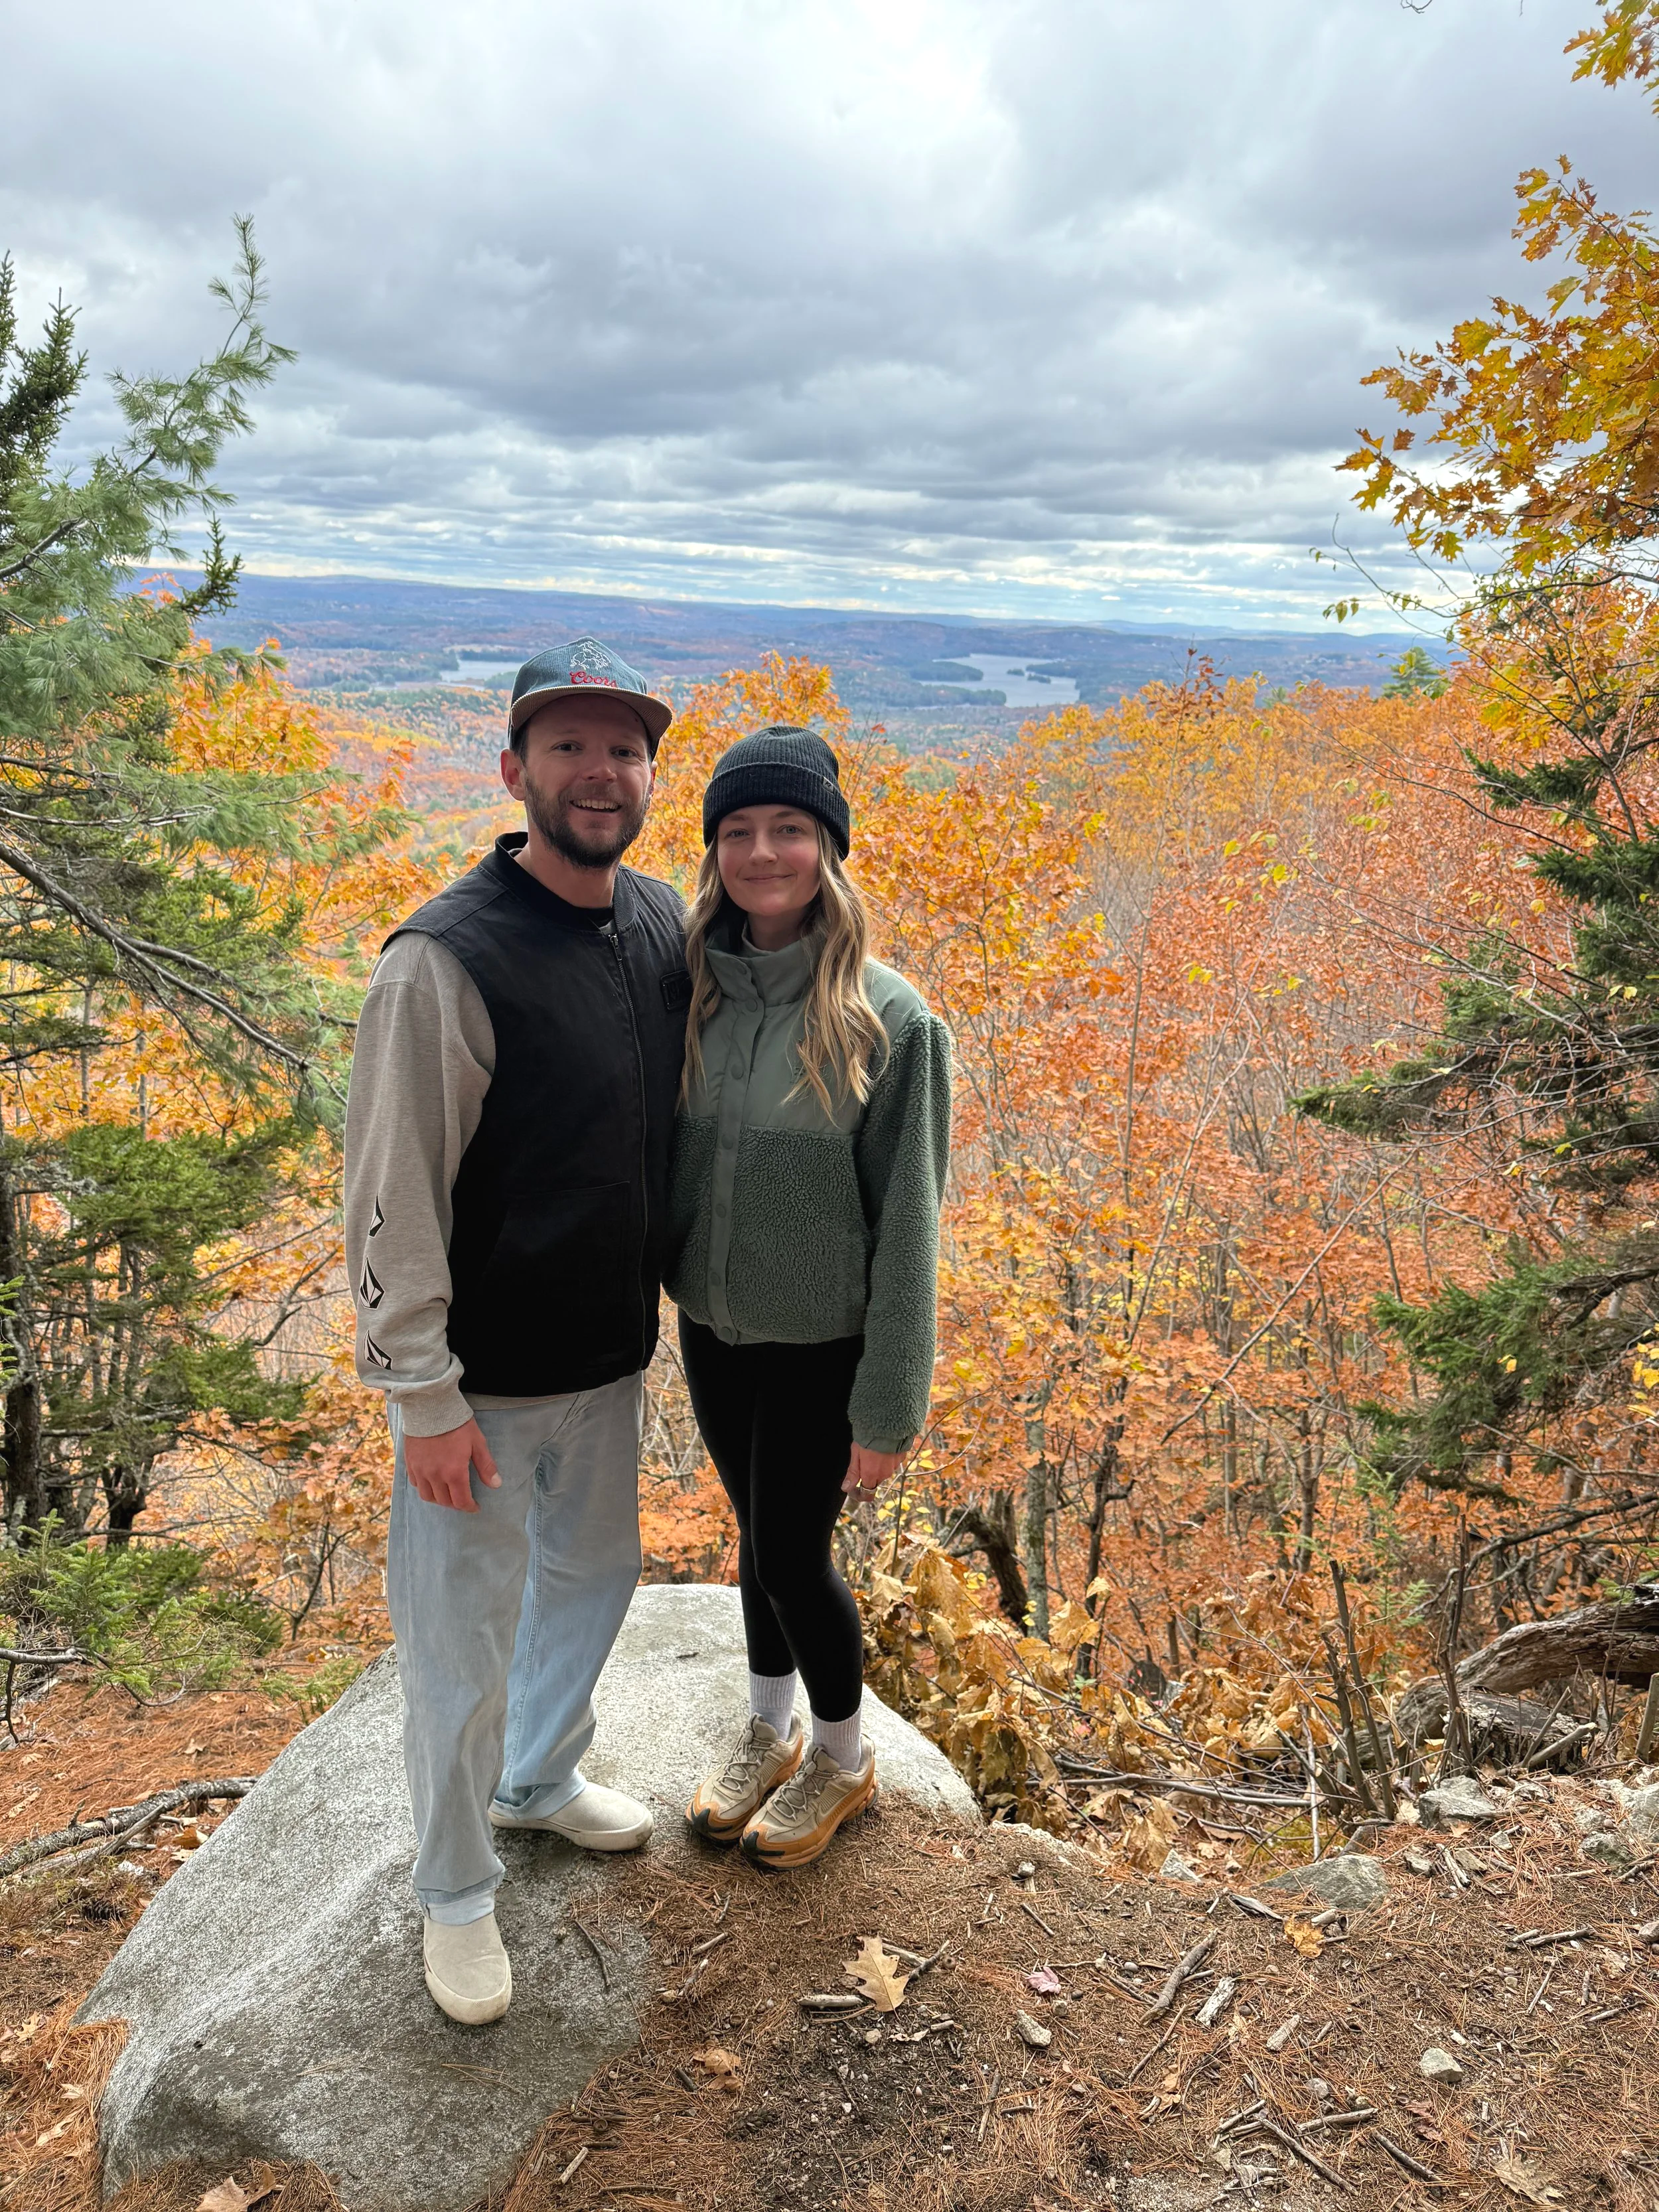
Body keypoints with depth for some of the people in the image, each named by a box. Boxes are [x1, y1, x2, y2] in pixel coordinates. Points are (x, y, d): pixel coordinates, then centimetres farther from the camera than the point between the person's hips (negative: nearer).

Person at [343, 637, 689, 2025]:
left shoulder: (664, 926, -1)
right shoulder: (448, 960, -23)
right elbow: (392, 1196, -20)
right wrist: (425, 1399, -18)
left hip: (610, 1354, 7)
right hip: (485, 1381, -7)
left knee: (591, 1572, 26)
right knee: (463, 1642, 9)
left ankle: (543, 1778, 54)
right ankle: (456, 1895, 36)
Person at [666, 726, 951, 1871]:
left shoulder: (889, 1023, -19)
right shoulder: (694, 989, -5)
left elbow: (907, 1224, -15)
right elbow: (662, 1155, 6)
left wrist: (890, 1408, -13)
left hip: (818, 1347, -4)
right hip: (710, 1329, 4)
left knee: (792, 1553, 9)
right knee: (758, 1534, 20)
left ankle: (843, 1756, 37)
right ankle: (768, 1731, 45)